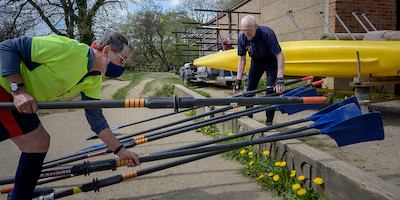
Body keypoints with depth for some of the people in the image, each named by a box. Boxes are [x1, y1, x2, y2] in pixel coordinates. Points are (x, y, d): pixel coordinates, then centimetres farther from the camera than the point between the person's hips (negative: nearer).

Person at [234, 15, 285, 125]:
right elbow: (242, 60, -10)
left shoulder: (267, 33, -35)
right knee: (250, 89, 4)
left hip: (271, 61, -4)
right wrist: (238, 80, -15)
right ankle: (248, 117, 18)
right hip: (256, 61, 5)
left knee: (270, 90, -13)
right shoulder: (242, 38, -21)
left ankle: (269, 121, -3)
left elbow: (280, 56, -34)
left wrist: (280, 79, -42)